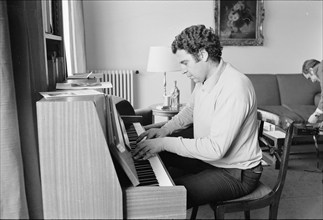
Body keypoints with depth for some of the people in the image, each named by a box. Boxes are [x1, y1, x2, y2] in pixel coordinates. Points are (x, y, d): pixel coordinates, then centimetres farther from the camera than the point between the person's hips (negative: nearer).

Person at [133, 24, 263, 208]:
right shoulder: (204, 80, 1)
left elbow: (216, 148, -32)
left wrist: (166, 143, -26)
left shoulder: (235, 88, -29)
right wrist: (165, 129, 2)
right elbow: (190, 110, 19)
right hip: (209, 158, 9)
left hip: (236, 174, -8)